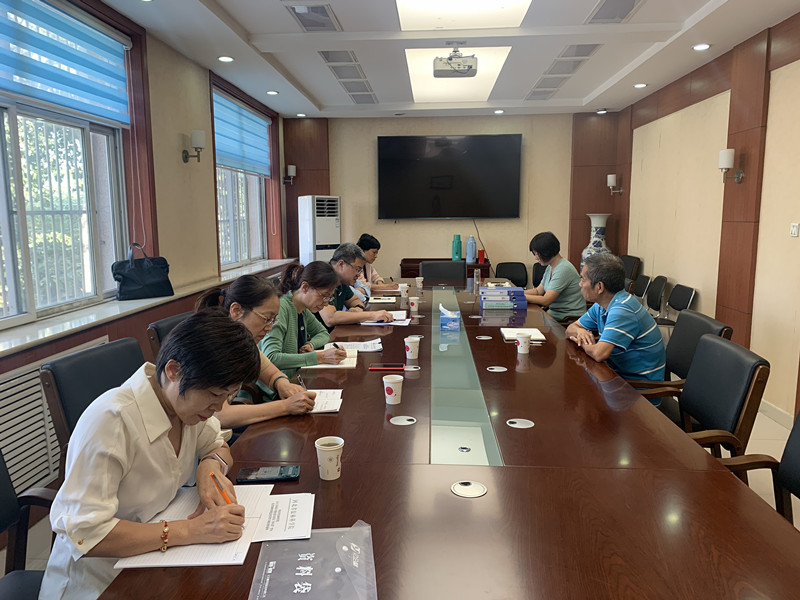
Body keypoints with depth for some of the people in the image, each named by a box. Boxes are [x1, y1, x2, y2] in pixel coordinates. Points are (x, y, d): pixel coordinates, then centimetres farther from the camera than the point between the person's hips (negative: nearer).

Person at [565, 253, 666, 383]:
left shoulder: (622, 310, -25)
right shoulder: (601, 306, 4)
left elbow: (599, 354, -34)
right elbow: (571, 328, 13)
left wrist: (582, 343, -12)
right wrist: (580, 332, -10)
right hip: (619, 372, 8)